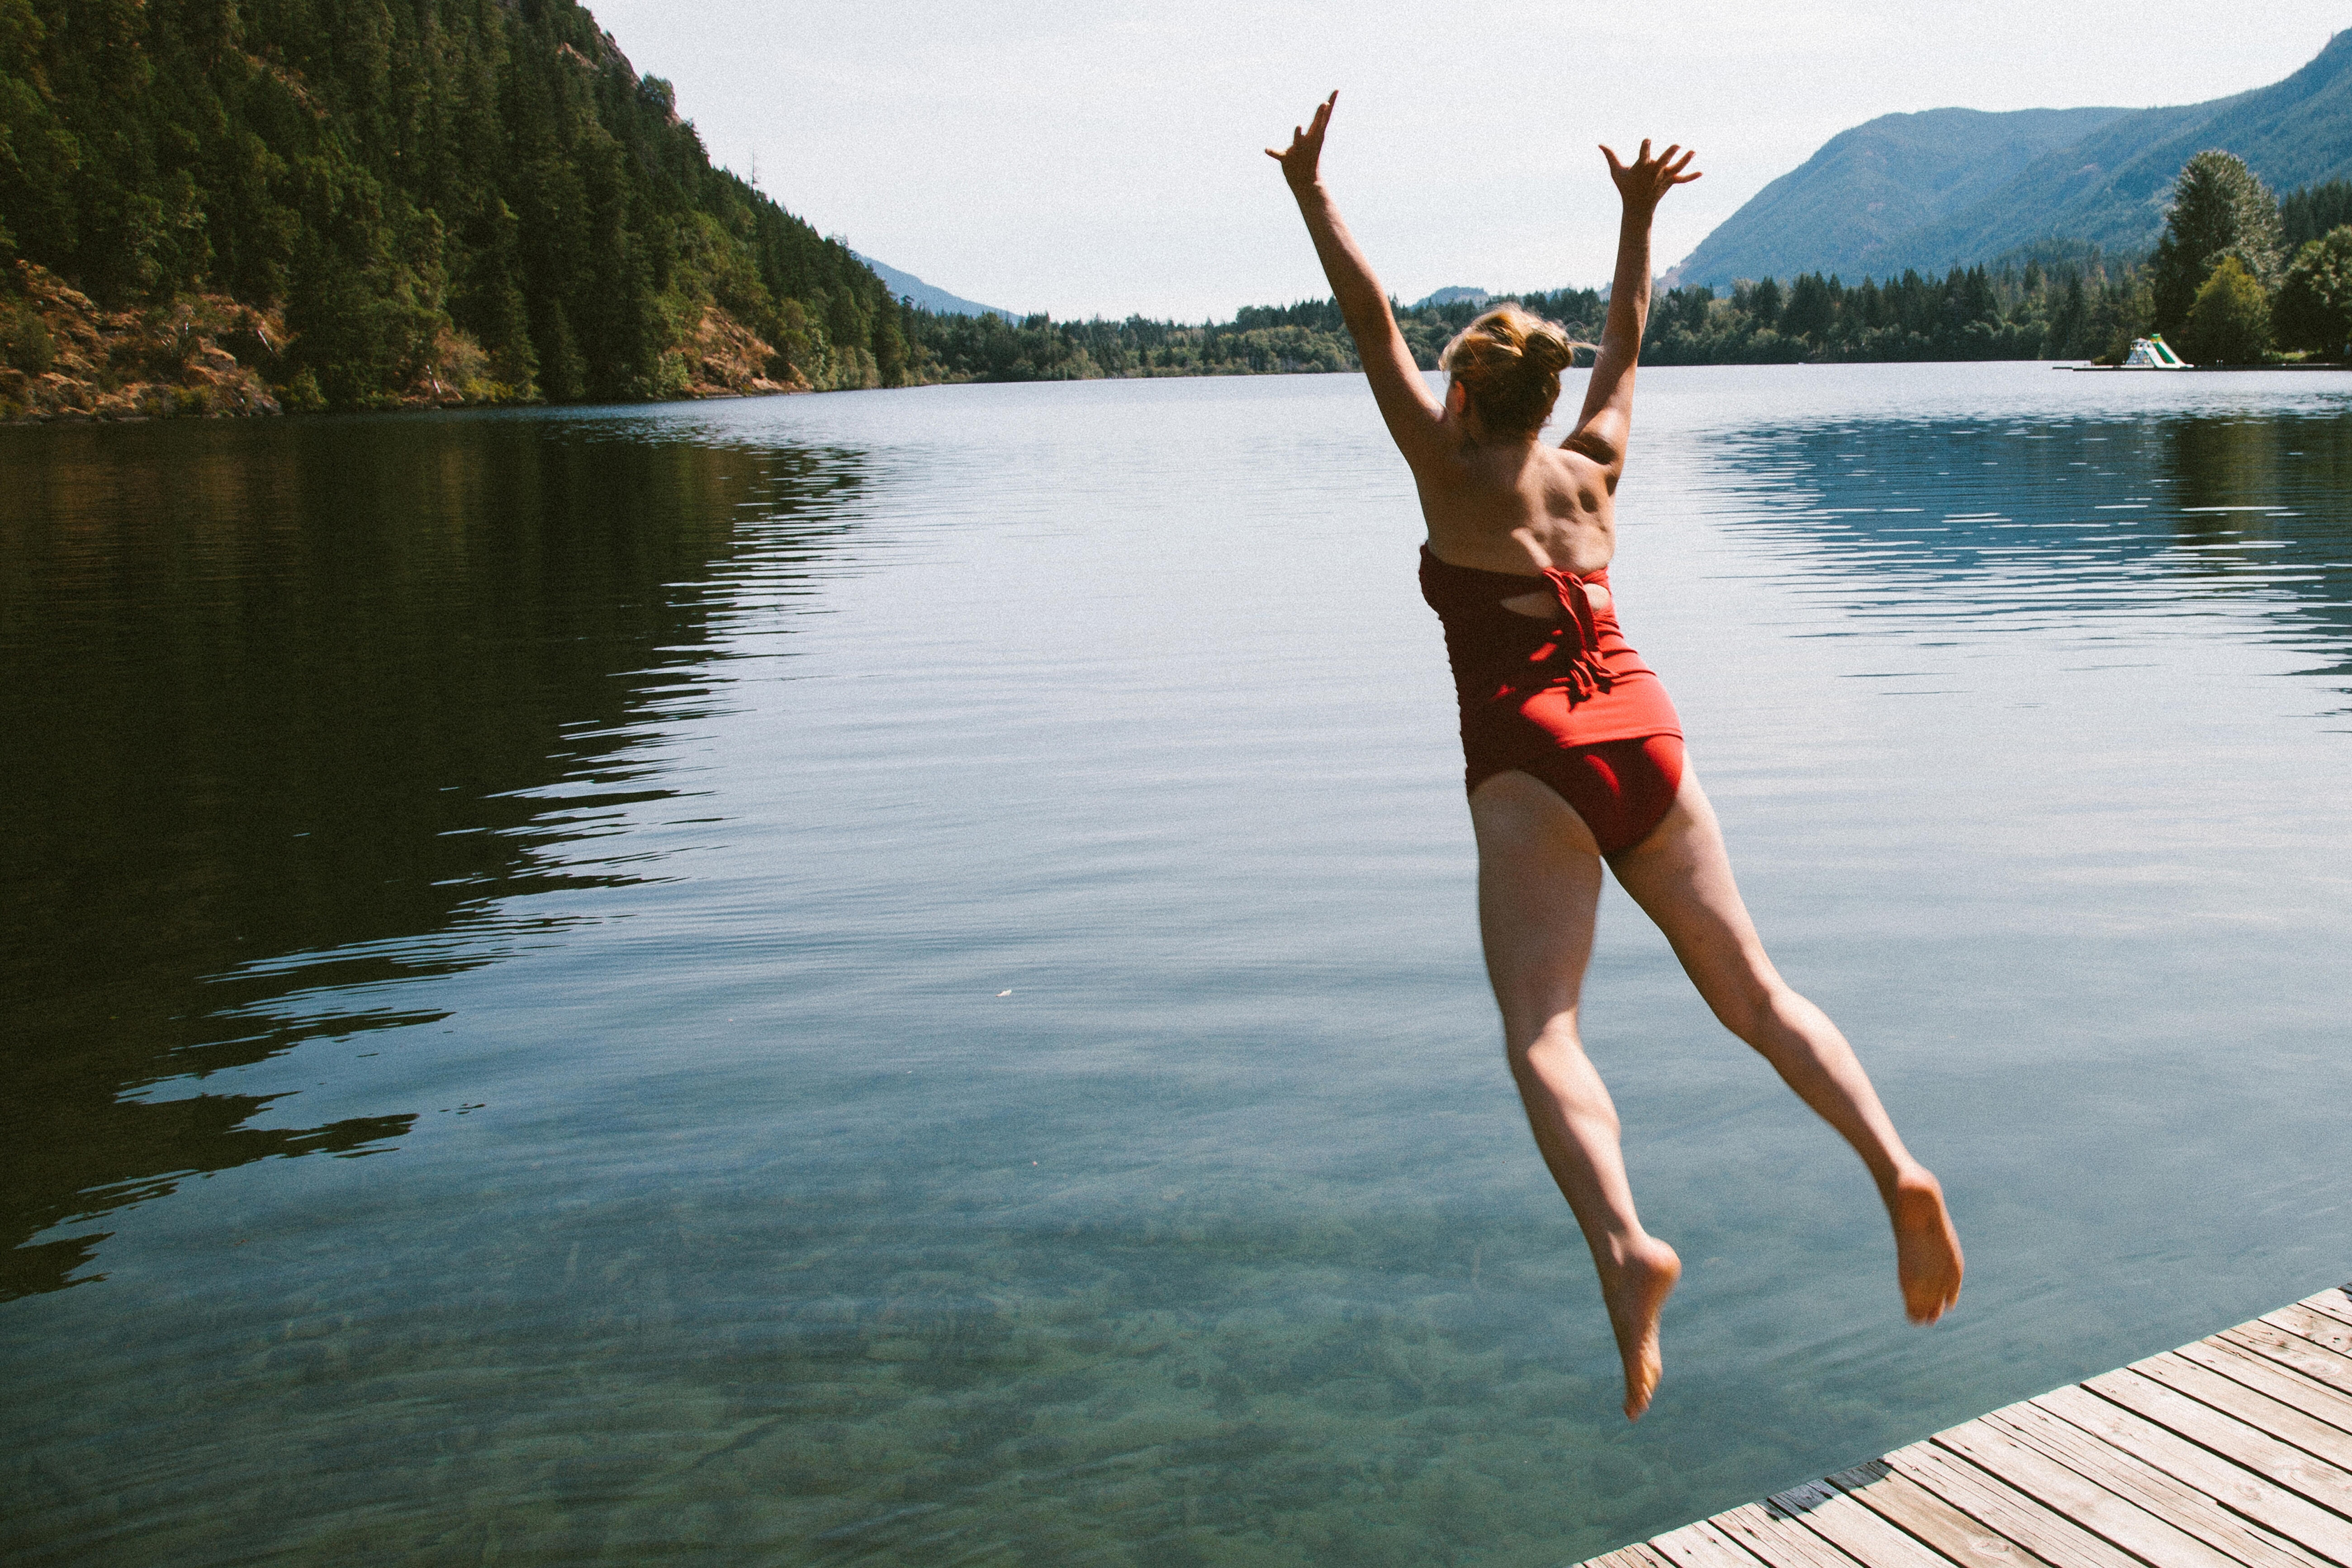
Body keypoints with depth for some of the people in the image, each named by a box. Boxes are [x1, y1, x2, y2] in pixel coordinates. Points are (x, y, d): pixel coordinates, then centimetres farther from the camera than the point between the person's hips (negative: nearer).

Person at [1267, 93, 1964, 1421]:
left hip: (1534, 765, -5)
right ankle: (1896, 1171, -9)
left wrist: (1314, 193, 14)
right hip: (1648, 746, 5)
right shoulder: (1593, 473, 16)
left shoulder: (1454, 477, 5)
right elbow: (1627, 339, 32)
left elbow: (1373, 321, 8)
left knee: (1543, 1030, -13)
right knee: (1755, 990, 9)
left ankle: (1626, 1248, -34)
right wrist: (1639, 218, 41)